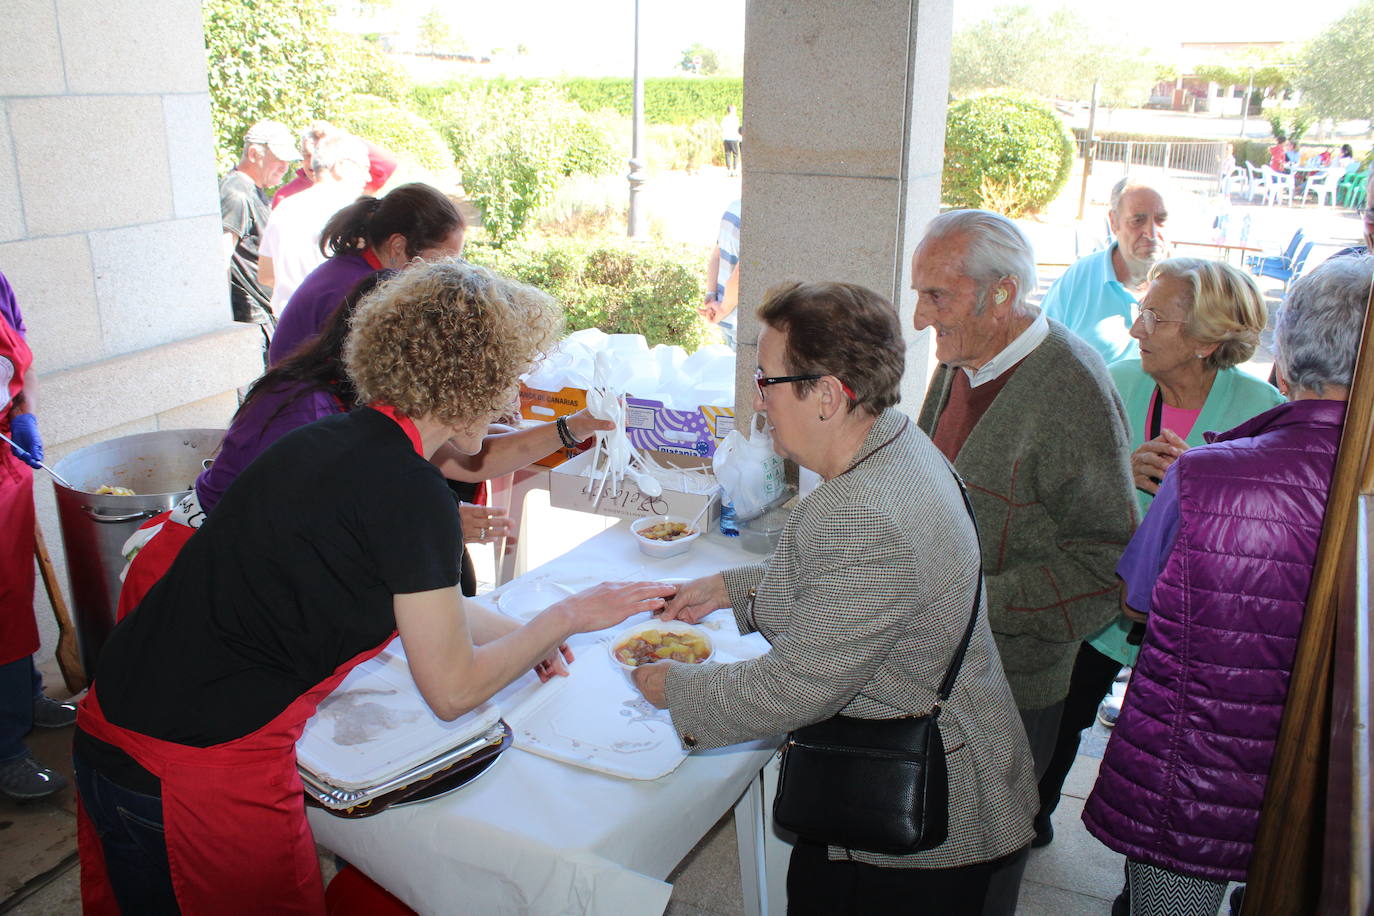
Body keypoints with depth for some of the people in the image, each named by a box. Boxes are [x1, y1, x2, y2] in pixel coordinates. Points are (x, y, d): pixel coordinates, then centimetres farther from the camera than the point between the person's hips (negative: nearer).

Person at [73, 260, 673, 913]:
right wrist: (566, 618, 3)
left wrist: (523, 633, 24)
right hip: (202, 775, -8)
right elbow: (453, 690, -9)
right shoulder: (412, 495, -20)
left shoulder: (326, 442, 6)